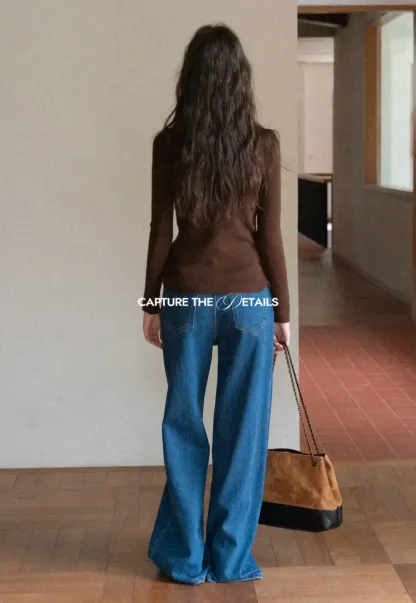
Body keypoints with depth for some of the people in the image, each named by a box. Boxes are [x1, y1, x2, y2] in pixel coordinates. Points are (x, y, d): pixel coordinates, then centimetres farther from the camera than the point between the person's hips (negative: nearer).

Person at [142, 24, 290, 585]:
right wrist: (282, 311, 4)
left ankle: (185, 555, 19)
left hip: (186, 297, 1)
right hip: (248, 296, 0)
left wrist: (152, 304, 8)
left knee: (183, 424, 11)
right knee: (243, 427, 8)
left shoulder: (169, 143, -4)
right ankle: (230, 558, 17)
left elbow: (160, 233, -2)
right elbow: (270, 236, -4)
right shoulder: (263, 144, -5)